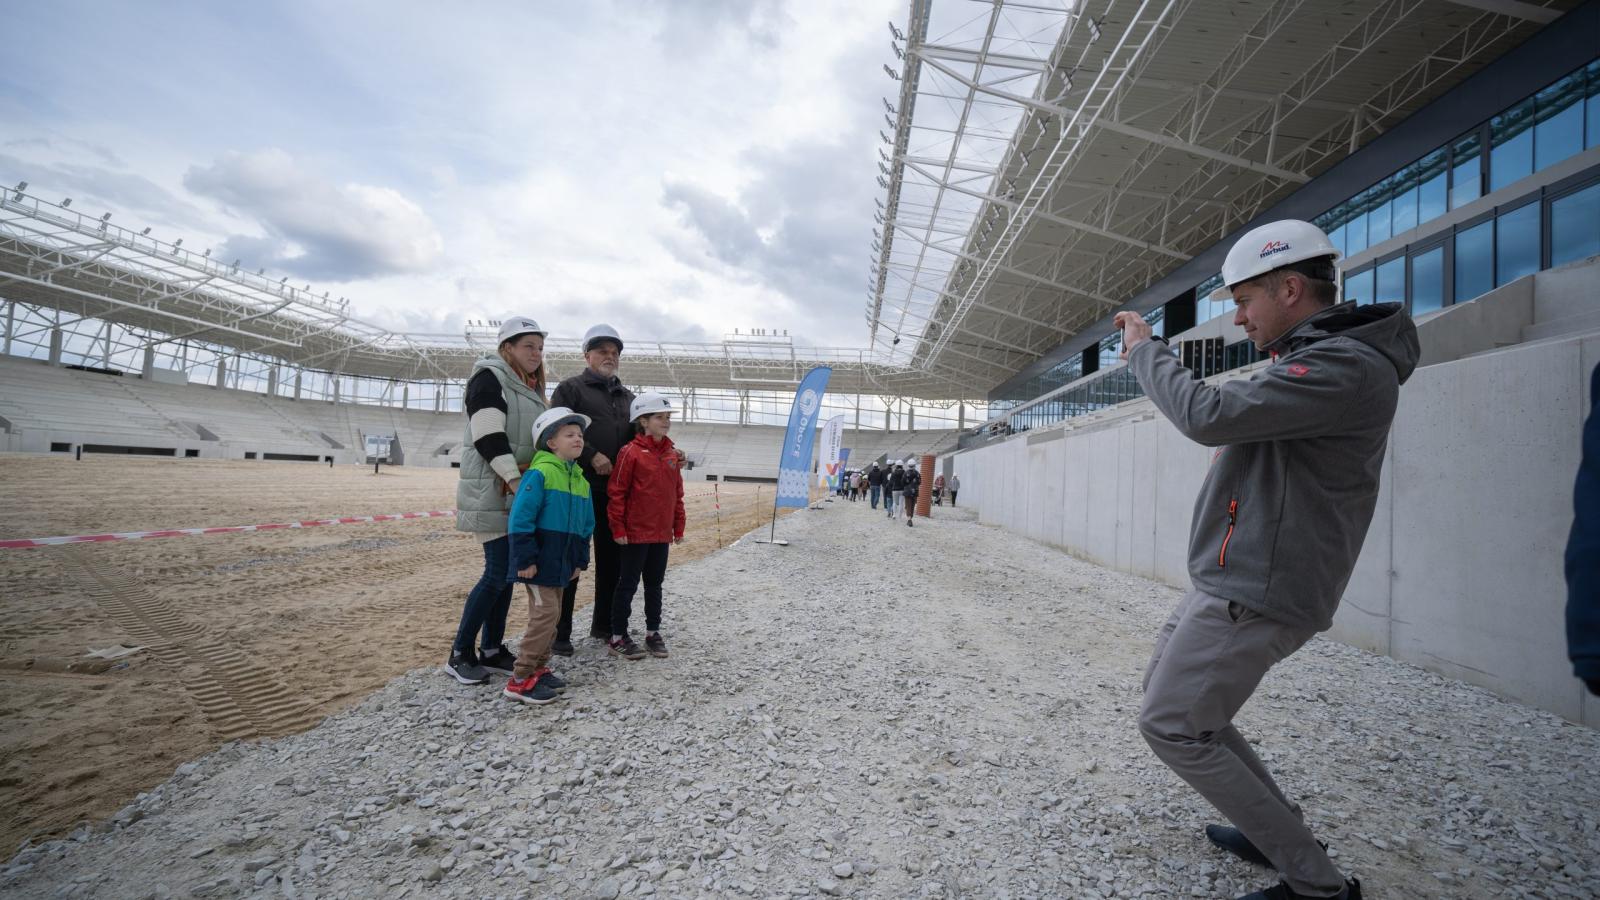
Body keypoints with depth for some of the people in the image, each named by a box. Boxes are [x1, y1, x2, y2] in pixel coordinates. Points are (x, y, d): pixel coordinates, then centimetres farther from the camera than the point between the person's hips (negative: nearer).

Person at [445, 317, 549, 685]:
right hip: (492, 492, -8)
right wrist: (515, 481, -22)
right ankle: (459, 655, 6)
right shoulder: (488, 378, -8)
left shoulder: (532, 389, 17)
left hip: (519, 493, 8)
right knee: (498, 572, -9)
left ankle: (491, 651, 18)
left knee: (508, 571, 9)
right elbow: (489, 438, -18)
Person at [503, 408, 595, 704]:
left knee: (552, 614, 15)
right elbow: (520, 519, -19)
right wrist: (525, 559, -19)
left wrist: (580, 560, 15)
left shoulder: (581, 480, 10)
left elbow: (586, 525, 17)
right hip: (539, 560, -9)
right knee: (545, 613, -9)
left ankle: (538, 668, 29)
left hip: (562, 562, 9)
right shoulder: (540, 473, -16)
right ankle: (520, 680, 1)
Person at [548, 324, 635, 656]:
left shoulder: (627, 397, 21)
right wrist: (591, 457, -17)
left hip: (615, 491, 6)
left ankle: (603, 624, 25)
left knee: (611, 559, 12)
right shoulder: (571, 388, 3)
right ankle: (560, 632, 9)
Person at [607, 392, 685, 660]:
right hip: (636, 532, -6)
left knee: (655, 584, 15)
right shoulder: (630, 452, -11)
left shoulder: (671, 454, 8)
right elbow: (617, 493, -11)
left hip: (662, 533, 6)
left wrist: (678, 527, 13)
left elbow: (677, 493, 13)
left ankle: (653, 632, 27)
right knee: (628, 583, 4)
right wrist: (618, 529, -12)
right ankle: (618, 636, 16)